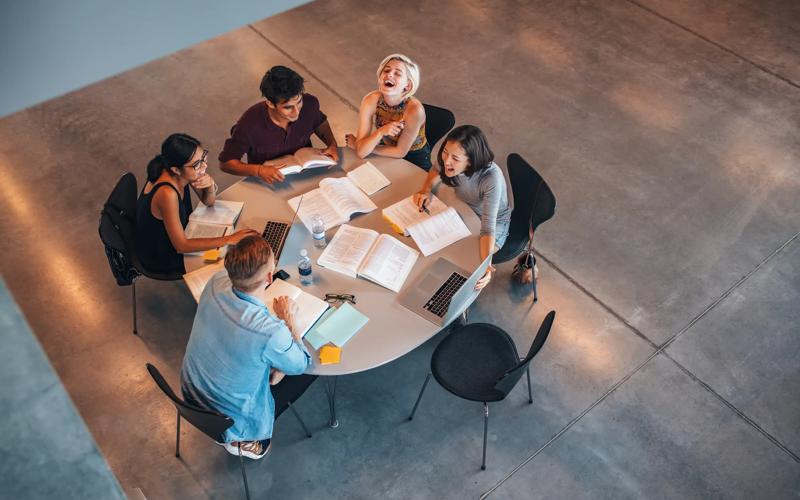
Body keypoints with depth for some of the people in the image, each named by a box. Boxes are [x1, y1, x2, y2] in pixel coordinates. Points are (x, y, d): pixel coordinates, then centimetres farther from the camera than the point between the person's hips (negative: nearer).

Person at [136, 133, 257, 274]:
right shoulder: (167, 194, -38)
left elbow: (208, 201, -1)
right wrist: (229, 240, -33)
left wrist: (210, 185, -24)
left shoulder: (182, 173, -17)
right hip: (161, 259, -7)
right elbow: (181, 246, -31)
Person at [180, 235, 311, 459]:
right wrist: (288, 318, -6)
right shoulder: (272, 333, -38)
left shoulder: (216, 283, -22)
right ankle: (237, 440, 23)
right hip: (229, 419, -5)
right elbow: (301, 365, -15)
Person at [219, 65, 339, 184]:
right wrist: (259, 170, -30)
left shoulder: (309, 104, -17)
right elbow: (225, 163, -15)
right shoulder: (249, 124, -27)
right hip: (268, 183, -1)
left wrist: (332, 144, -9)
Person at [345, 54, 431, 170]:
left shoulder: (414, 109, -31)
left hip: (415, 160, -3)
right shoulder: (371, 100, -21)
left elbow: (400, 151, -19)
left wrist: (362, 146, -14)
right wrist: (380, 132, -38)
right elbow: (361, 152, -22)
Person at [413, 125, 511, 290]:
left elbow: (488, 227, -38)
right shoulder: (449, 160, -25)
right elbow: (437, 171, 1)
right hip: (465, 211, 5)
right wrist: (426, 189, -18)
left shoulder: (492, 178, -40)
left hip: (496, 222, -5)